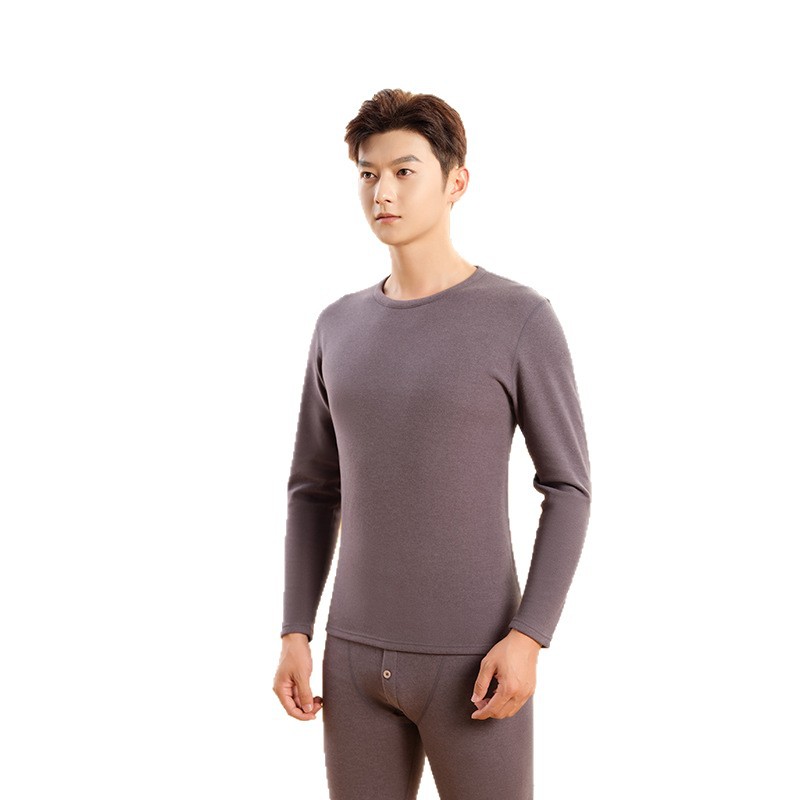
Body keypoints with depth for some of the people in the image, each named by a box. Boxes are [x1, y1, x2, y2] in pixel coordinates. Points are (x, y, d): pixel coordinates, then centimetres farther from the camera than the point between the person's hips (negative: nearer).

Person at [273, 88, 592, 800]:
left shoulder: (524, 320, -9)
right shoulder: (341, 327, 6)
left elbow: (568, 489, -7)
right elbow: (316, 489, 11)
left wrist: (529, 637, -17)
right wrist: (295, 634, 3)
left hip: (474, 659, -4)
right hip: (361, 652, 5)